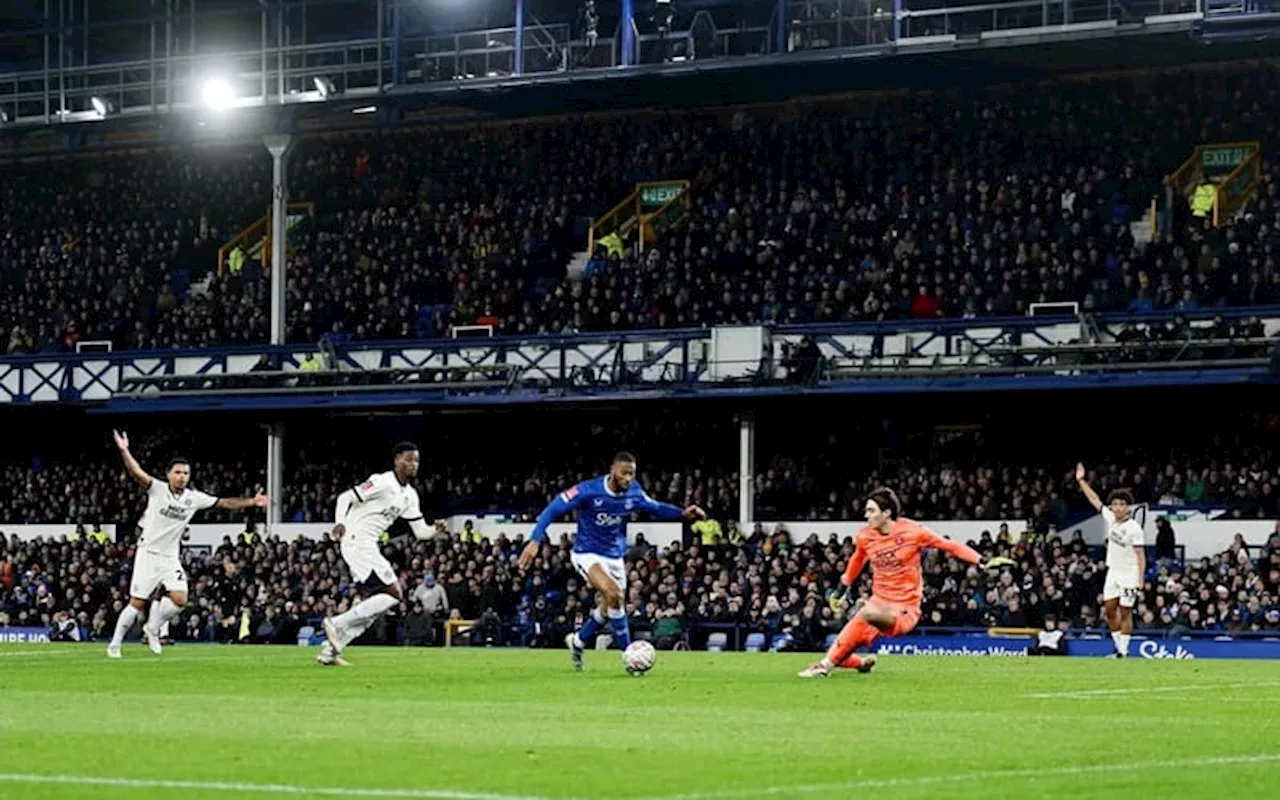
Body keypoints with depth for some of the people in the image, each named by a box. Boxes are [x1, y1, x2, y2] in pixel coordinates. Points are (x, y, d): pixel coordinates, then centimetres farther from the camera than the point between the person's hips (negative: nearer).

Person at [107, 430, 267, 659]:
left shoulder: (194, 498, 2)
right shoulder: (157, 489, -9)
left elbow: (224, 502, 8)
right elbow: (137, 473, -24)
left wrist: (251, 502, 0)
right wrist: (124, 451, -40)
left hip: (170, 558, 4)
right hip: (149, 553, -4)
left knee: (180, 599, -13)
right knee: (137, 603, -6)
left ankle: (152, 629, 12)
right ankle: (115, 644, 9)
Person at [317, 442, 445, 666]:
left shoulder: (410, 496, 14)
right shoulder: (383, 483, -12)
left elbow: (420, 531, 15)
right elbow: (346, 497, -14)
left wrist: (436, 529, -6)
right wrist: (340, 522, -31)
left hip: (368, 546, 10)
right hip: (356, 541, -10)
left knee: (380, 601, 10)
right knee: (393, 594, -13)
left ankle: (330, 651, 9)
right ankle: (337, 623, -13)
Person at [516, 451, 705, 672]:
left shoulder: (633, 492, -7)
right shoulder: (589, 491, -22)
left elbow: (655, 508, 10)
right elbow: (554, 509, -20)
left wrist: (682, 513, -7)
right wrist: (535, 541, -28)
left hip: (614, 557, 6)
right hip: (587, 554, -6)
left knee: (610, 608, 13)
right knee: (613, 594, -29)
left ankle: (577, 641, 42)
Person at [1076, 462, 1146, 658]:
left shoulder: (1134, 528, -16)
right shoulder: (1110, 518, 2)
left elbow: (1140, 555, -17)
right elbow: (1094, 499, 12)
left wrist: (1140, 579, -23)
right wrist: (1081, 480, 12)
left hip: (1129, 574, -7)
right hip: (1113, 572, 7)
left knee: (1125, 612, -5)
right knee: (1109, 610, 4)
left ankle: (1123, 651, -2)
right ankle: (1119, 647, 13)